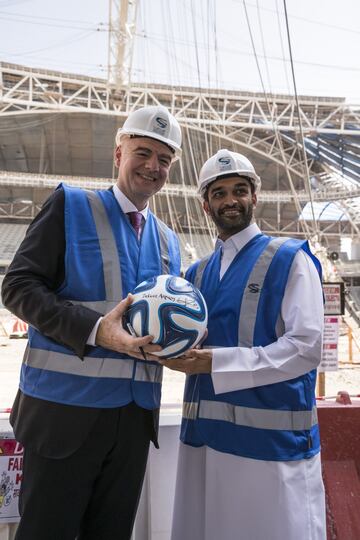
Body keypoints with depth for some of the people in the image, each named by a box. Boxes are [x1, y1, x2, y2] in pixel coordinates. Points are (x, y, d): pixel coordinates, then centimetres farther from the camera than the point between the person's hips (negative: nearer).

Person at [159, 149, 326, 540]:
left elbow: (306, 347, -14)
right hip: (203, 432, 6)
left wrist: (216, 362, -19)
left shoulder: (290, 259, -5)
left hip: (272, 436, -5)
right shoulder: (196, 273, 13)